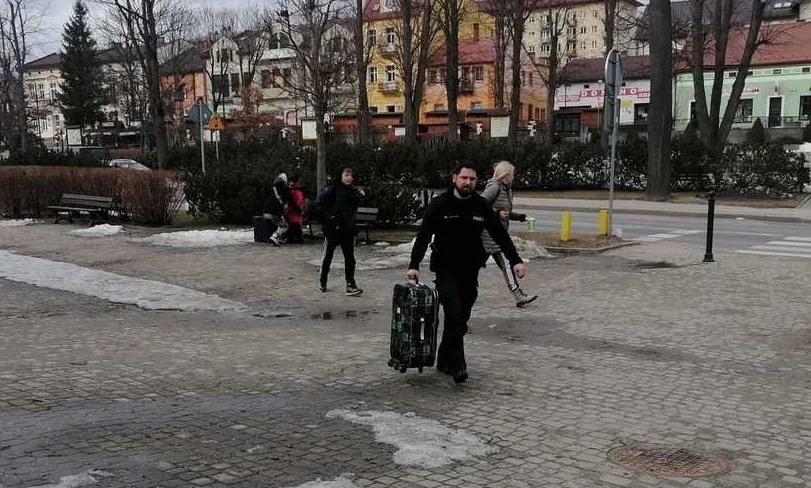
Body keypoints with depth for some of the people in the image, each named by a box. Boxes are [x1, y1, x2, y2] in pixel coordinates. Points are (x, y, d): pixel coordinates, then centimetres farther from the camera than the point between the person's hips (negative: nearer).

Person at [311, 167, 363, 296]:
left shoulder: (353, 192, 8)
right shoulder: (332, 190, -10)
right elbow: (316, 206, -14)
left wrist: (352, 224, 10)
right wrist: (327, 218, -17)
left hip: (348, 230, 5)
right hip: (333, 230, -5)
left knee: (350, 257, 0)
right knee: (327, 256, 10)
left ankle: (351, 285, 1)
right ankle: (322, 283, 26)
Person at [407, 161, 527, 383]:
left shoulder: (481, 206, 2)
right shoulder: (439, 205, -7)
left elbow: (500, 235, 3)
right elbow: (423, 237, -10)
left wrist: (515, 261, -7)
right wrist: (414, 265, -20)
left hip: (470, 270, 4)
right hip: (446, 270, -4)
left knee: (461, 317, 8)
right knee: (455, 316, -16)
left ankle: (444, 361, 22)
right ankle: (457, 366, -13)